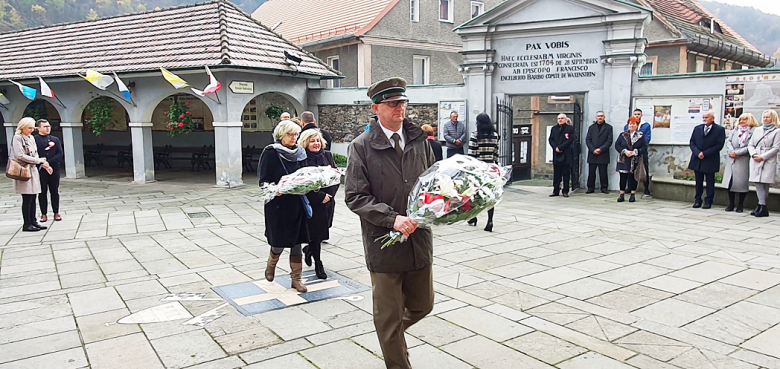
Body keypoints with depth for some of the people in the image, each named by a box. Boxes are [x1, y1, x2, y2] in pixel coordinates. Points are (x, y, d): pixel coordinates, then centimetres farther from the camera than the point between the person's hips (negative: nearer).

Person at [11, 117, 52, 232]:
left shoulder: (31, 138, 15)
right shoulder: (17, 138, -9)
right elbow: (20, 156, -17)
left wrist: (44, 164, 8)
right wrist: (38, 160, -14)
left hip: (33, 170, 8)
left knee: (33, 199, 10)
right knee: (27, 199, -4)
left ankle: (33, 221, 17)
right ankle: (27, 224, 2)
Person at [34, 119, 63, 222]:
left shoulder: (55, 139, 10)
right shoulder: (34, 139, 0)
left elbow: (60, 154, 1)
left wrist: (48, 162, -10)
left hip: (54, 169, 2)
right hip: (40, 170, -2)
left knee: (55, 192, 8)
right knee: (42, 192, 4)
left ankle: (56, 213, 16)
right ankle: (44, 214, 11)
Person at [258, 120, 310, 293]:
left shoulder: (299, 152, 8)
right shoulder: (270, 152, -7)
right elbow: (263, 180, -8)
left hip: (297, 203, 4)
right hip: (278, 203, -4)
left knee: (296, 242, 6)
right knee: (279, 241, 2)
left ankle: (296, 278, 18)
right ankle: (271, 264, 35)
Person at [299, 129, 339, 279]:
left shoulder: (327, 156, 8)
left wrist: (329, 195, -7)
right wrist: (320, 197, -15)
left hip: (328, 202, 5)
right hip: (311, 203, -5)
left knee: (322, 232, 10)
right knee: (315, 233, 1)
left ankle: (309, 250, 39)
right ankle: (318, 264, 16)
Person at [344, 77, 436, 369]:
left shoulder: (420, 141, 5)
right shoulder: (362, 146, -7)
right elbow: (355, 197, -11)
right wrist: (392, 218, -22)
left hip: (420, 241, 4)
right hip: (385, 244, -4)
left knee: (422, 306, 19)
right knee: (388, 318, 8)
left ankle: (391, 331, 49)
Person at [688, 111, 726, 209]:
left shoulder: (719, 130, -3)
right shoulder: (697, 128, 10)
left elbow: (719, 145, -9)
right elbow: (692, 142, 7)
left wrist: (705, 153, -15)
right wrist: (698, 153, -10)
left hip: (710, 161, -3)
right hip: (697, 160, 4)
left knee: (710, 182, 4)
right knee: (698, 182, 9)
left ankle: (708, 202, 10)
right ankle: (697, 200, 15)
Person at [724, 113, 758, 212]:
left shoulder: (753, 132, -4)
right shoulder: (735, 130, 15)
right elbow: (728, 141, 8)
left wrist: (737, 152, -14)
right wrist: (731, 151, -9)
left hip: (744, 160, -4)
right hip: (731, 159, 5)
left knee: (742, 182, -2)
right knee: (730, 181, 3)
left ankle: (740, 205, 9)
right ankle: (731, 204, 11)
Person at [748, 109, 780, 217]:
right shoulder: (757, 130, 17)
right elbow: (751, 144, 15)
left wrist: (762, 157, -12)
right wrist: (753, 154, -4)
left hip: (768, 161, -4)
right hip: (755, 161, 4)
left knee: (765, 183, -5)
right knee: (758, 183, -1)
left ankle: (762, 207, -1)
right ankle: (762, 206, 2)